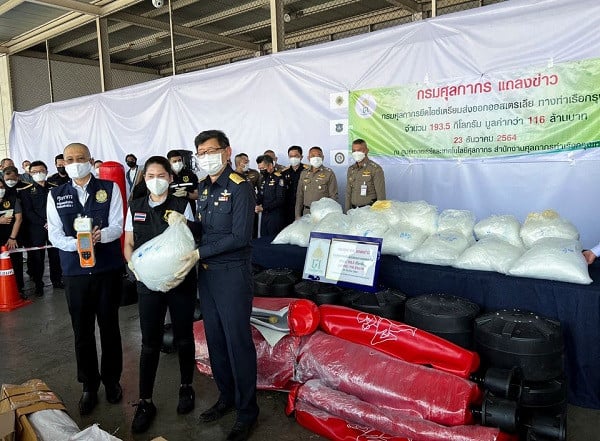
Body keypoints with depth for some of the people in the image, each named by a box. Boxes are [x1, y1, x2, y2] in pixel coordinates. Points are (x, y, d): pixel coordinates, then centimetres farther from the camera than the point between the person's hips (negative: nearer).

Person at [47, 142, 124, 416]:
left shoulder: (109, 188, 0)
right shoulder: (56, 196, 6)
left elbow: (117, 226, -7)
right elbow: (54, 235, -1)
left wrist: (100, 235, -28)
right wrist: (76, 244, -21)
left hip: (108, 268, -1)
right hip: (75, 271, 2)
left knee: (109, 327, 11)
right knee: (82, 332, 10)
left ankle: (112, 380, 30)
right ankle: (89, 385, 28)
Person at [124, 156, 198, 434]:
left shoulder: (182, 206, -3)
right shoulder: (135, 208, 5)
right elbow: (128, 244, 9)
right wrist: (134, 265, -10)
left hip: (181, 280, -1)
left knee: (183, 337, 12)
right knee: (149, 343, 4)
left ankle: (186, 387, 33)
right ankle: (145, 402, 17)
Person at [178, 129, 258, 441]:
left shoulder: (239, 188, -12)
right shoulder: (203, 188, 11)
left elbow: (239, 237, -18)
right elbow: (203, 228, 14)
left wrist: (200, 253, -17)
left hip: (232, 274, -7)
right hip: (206, 273, 8)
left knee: (238, 342, 1)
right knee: (215, 339, 16)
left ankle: (246, 412, 17)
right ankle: (226, 397, 35)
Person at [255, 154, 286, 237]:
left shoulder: (279, 178, -11)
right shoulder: (263, 179, 14)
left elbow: (280, 200, -17)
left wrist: (263, 208, -18)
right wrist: (256, 205, -2)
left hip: (275, 216, -7)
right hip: (264, 215, 7)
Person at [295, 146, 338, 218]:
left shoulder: (329, 173, 0)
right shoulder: (303, 174, 12)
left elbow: (333, 196, -2)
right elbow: (299, 195, 13)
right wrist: (298, 215, 8)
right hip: (307, 212, 3)